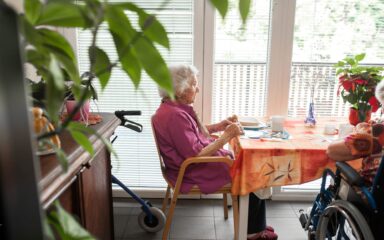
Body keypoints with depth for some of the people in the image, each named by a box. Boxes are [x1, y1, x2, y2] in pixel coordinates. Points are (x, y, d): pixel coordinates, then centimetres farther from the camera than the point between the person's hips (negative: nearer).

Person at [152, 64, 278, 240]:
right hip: (193, 173, -10)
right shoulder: (175, 115, -27)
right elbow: (196, 155, -29)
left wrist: (220, 125, 4)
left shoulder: (174, 107, 5)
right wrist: (226, 136, -22)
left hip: (199, 161, 10)